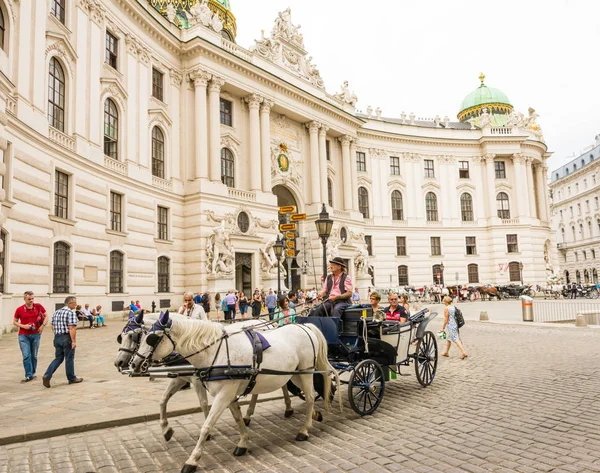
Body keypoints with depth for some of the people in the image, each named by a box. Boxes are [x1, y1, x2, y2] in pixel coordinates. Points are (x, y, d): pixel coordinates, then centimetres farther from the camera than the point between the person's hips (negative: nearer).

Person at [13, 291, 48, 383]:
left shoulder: (38, 306, -3)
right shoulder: (19, 309, -5)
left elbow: (46, 316, 8)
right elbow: (14, 322, 6)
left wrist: (42, 325, -6)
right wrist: (23, 326, -12)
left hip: (35, 334, 1)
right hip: (23, 335, -1)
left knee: (34, 356, 10)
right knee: (26, 356, -7)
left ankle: (33, 373, 24)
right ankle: (28, 376, -2)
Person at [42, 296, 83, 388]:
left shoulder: (56, 312, 11)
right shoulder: (71, 313, -15)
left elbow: (53, 326, 16)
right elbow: (72, 328, -21)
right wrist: (74, 341, -19)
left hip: (57, 338, 7)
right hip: (67, 338, -7)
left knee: (58, 358, 14)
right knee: (69, 359, 5)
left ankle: (47, 375, -1)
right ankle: (72, 378, 17)